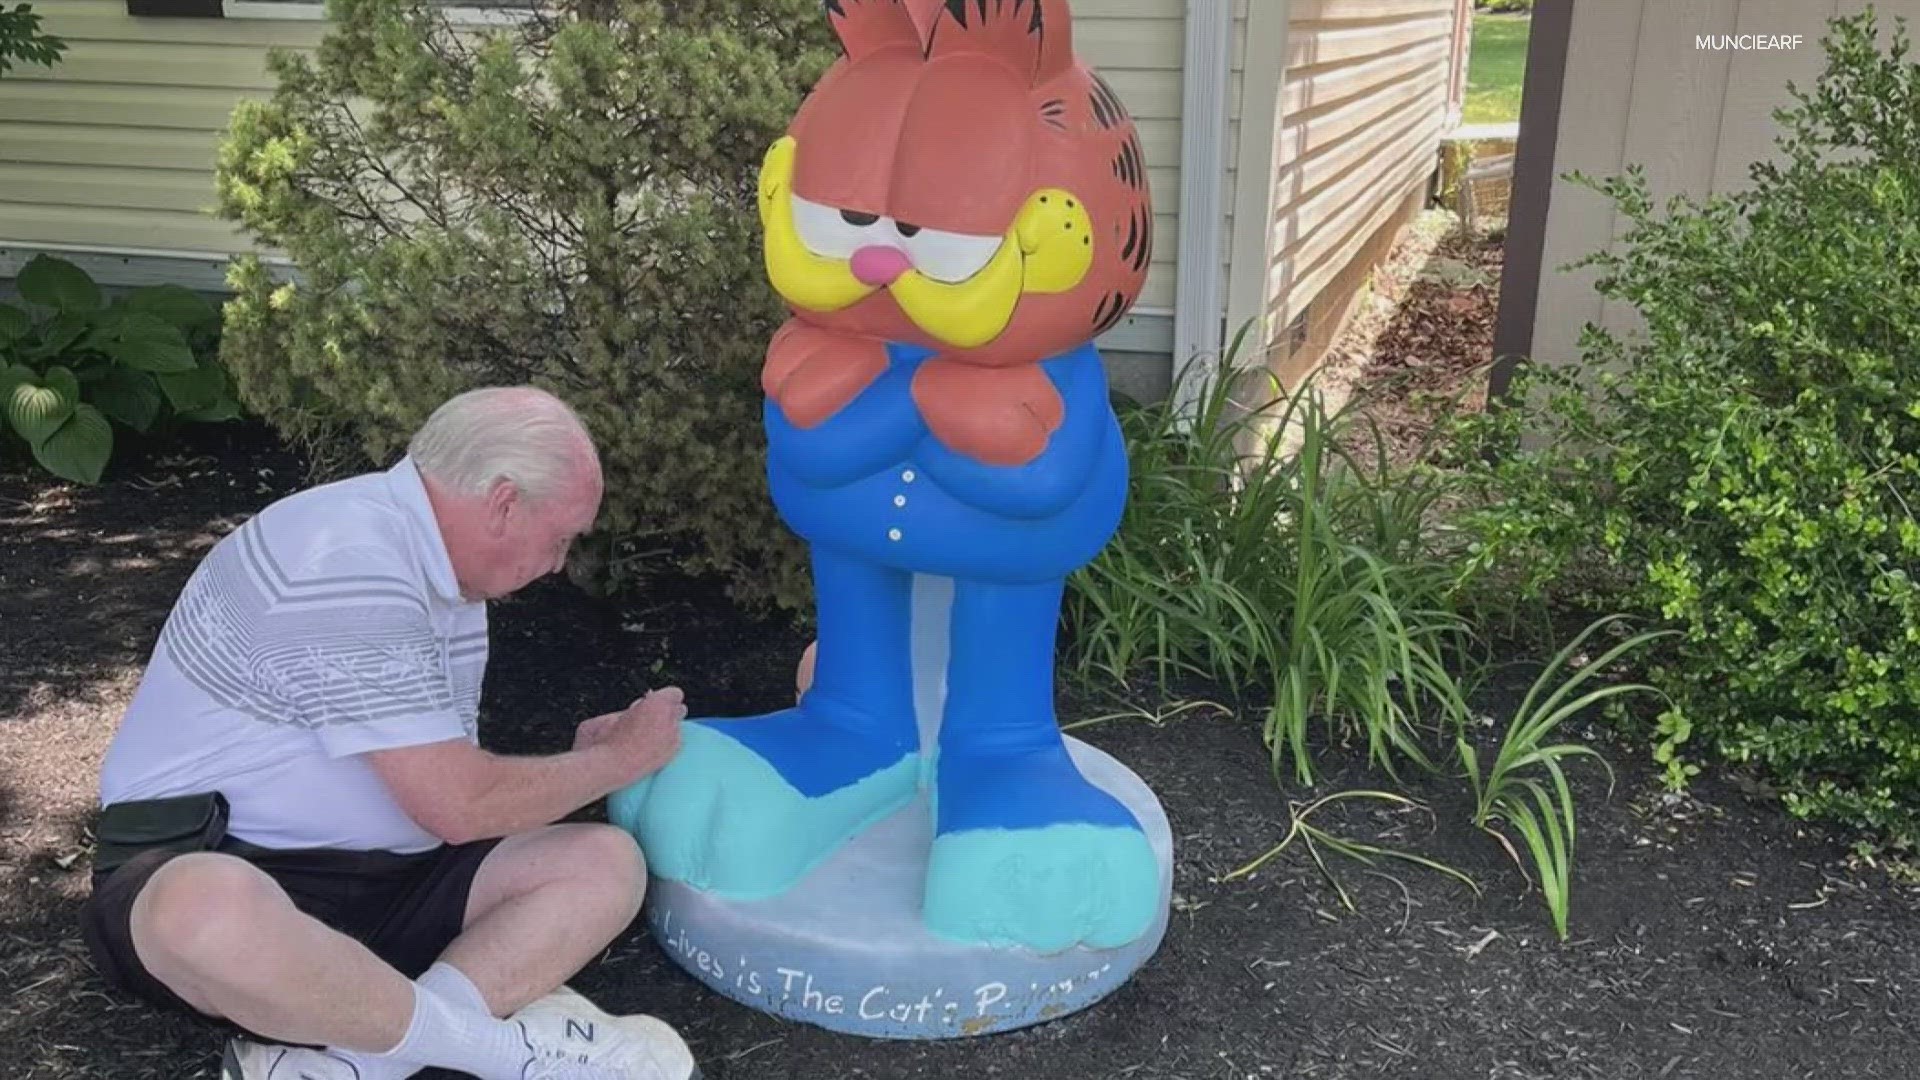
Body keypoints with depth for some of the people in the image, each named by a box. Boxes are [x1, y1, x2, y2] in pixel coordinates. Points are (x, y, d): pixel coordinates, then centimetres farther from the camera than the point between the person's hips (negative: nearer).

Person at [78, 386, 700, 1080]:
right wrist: (622, 758, -6)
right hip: (202, 869, -8)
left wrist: (586, 756, 3)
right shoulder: (348, 570, -23)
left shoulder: (430, 554, 8)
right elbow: (459, 807, -20)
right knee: (211, 912, -43)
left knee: (607, 862, -9)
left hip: (373, 874, 9)